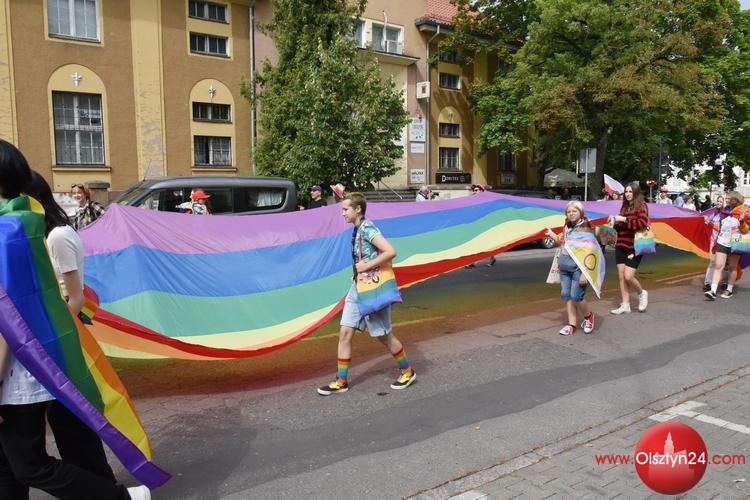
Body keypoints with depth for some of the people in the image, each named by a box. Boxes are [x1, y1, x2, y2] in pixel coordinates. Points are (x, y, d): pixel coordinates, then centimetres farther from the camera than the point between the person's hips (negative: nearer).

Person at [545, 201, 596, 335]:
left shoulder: (585, 227, -10)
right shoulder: (566, 227, 10)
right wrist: (552, 235, 11)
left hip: (579, 268, -7)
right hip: (565, 268, 7)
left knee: (576, 296, -9)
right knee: (567, 296, 7)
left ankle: (588, 316, 19)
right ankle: (572, 324, 16)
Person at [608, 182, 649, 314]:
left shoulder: (641, 206, -5)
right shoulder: (624, 207, 13)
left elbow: (642, 223, -19)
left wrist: (624, 219, -18)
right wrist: (615, 222, 1)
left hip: (634, 247, -6)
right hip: (621, 246, 7)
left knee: (628, 276, -10)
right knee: (621, 276, 5)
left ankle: (642, 293, 19)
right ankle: (625, 305, 13)